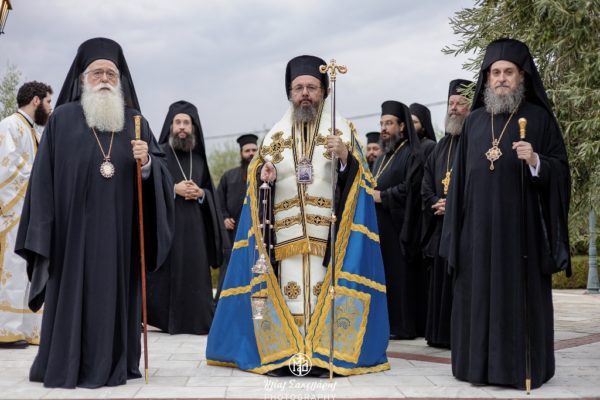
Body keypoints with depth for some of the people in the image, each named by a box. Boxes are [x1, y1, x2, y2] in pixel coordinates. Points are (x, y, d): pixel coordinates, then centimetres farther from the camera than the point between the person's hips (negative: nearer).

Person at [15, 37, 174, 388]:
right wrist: (43, 235, -7)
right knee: (74, 293, -1)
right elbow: (44, 177, 0)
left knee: (116, 293, 5)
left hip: (120, 232, 2)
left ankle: (113, 365, 14)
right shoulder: (62, 119, 5)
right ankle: (67, 366, 9)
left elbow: (161, 175, 8)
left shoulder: (135, 123, 11)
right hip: (75, 229, -2)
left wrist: (147, 163, -15)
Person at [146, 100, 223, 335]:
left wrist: (200, 193, -3)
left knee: (195, 272, 2)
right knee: (166, 272, -6)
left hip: (194, 226, 5)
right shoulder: (160, 153, 0)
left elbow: (210, 190, 18)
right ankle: (162, 320, 0)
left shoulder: (199, 157, 15)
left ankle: (195, 320, 6)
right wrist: (173, 189, -14)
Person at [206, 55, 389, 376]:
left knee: (325, 290, -7)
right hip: (285, 235, 2)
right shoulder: (276, 134, 15)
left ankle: (325, 355, 0)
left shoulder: (342, 129, 8)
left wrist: (345, 157, -18)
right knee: (288, 289, -3)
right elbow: (258, 184, 18)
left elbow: (358, 179, 1)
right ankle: (283, 356, 3)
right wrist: (264, 177, -4)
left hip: (329, 233, -2)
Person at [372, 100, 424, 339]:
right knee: (383, 274, 7)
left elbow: (410, 188, -17)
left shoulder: (411, 154, -5)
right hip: (379, 225, 8)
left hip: (398, 226, -8)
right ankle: (385, 322, 12)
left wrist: (382, 196, -14)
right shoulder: (383, 157, 21)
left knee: (399, 274, -6)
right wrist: (369, 193, 6)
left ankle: (404, 326, 0)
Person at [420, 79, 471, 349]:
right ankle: (441, 334, 15)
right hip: (441, 223, 7)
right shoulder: (442, 145, 20)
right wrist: (436, 203, -1)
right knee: (440, 281, 8)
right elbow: (426, 182, 18)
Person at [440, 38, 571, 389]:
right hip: (479, 226, 4)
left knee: (519, 294, -1)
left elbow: (561, 169, -1)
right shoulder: (474, 121, 13)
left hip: (520, 225, -3)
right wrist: (455, 226, 7)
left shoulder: (540, 119, 2)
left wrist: (535, 161, -22)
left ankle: (522, 367, 8)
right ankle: (480, 364, 13)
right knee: (480, 293, 5)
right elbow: (461, 176, 12)